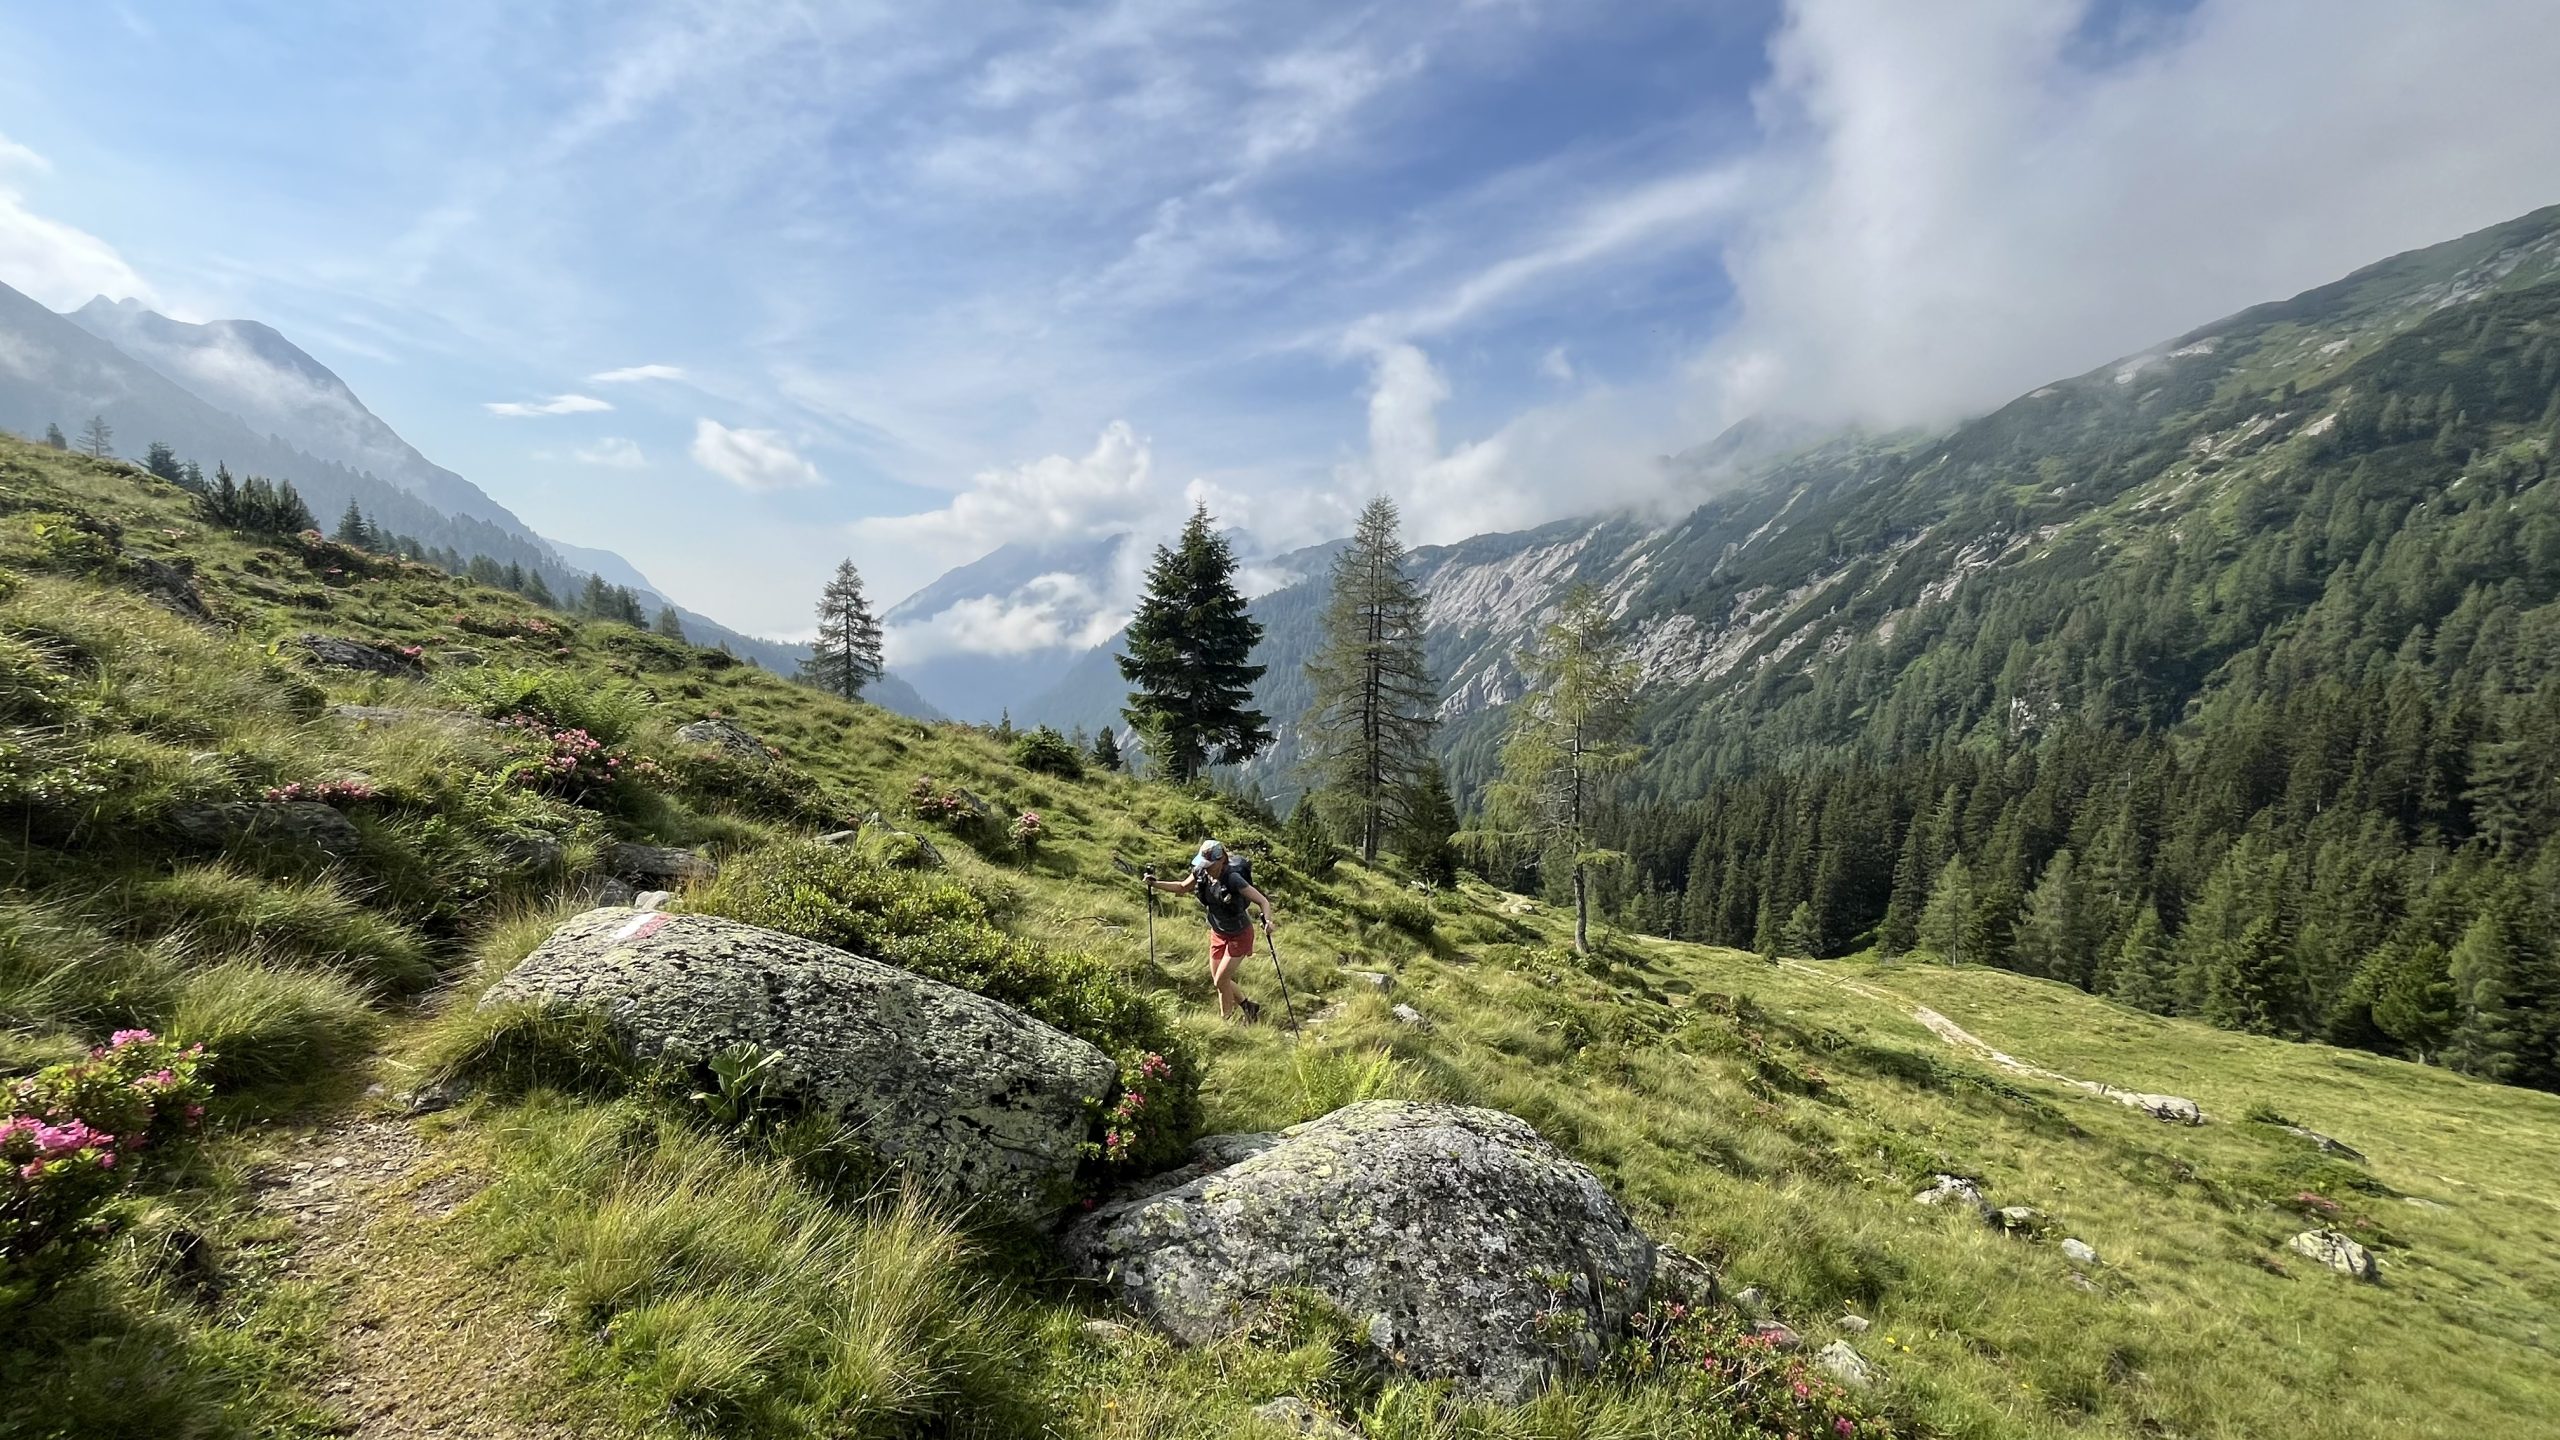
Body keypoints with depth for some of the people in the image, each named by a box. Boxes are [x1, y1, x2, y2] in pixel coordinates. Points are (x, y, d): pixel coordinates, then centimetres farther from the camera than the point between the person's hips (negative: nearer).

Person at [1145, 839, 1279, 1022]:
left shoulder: (1233, 878, -31)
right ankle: (1250, 1008, 36)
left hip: (1239, 935, -7)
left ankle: (1226, 1020, 21)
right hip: (1218, 933, 7)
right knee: (1218, 979, 14)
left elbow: (1262, 901, -33)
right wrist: (1154, 884, -4)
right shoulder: (1201, 873, -13)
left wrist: (1268, 919, -52)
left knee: (1221, 981, -3)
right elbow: (1182, 887, 7)